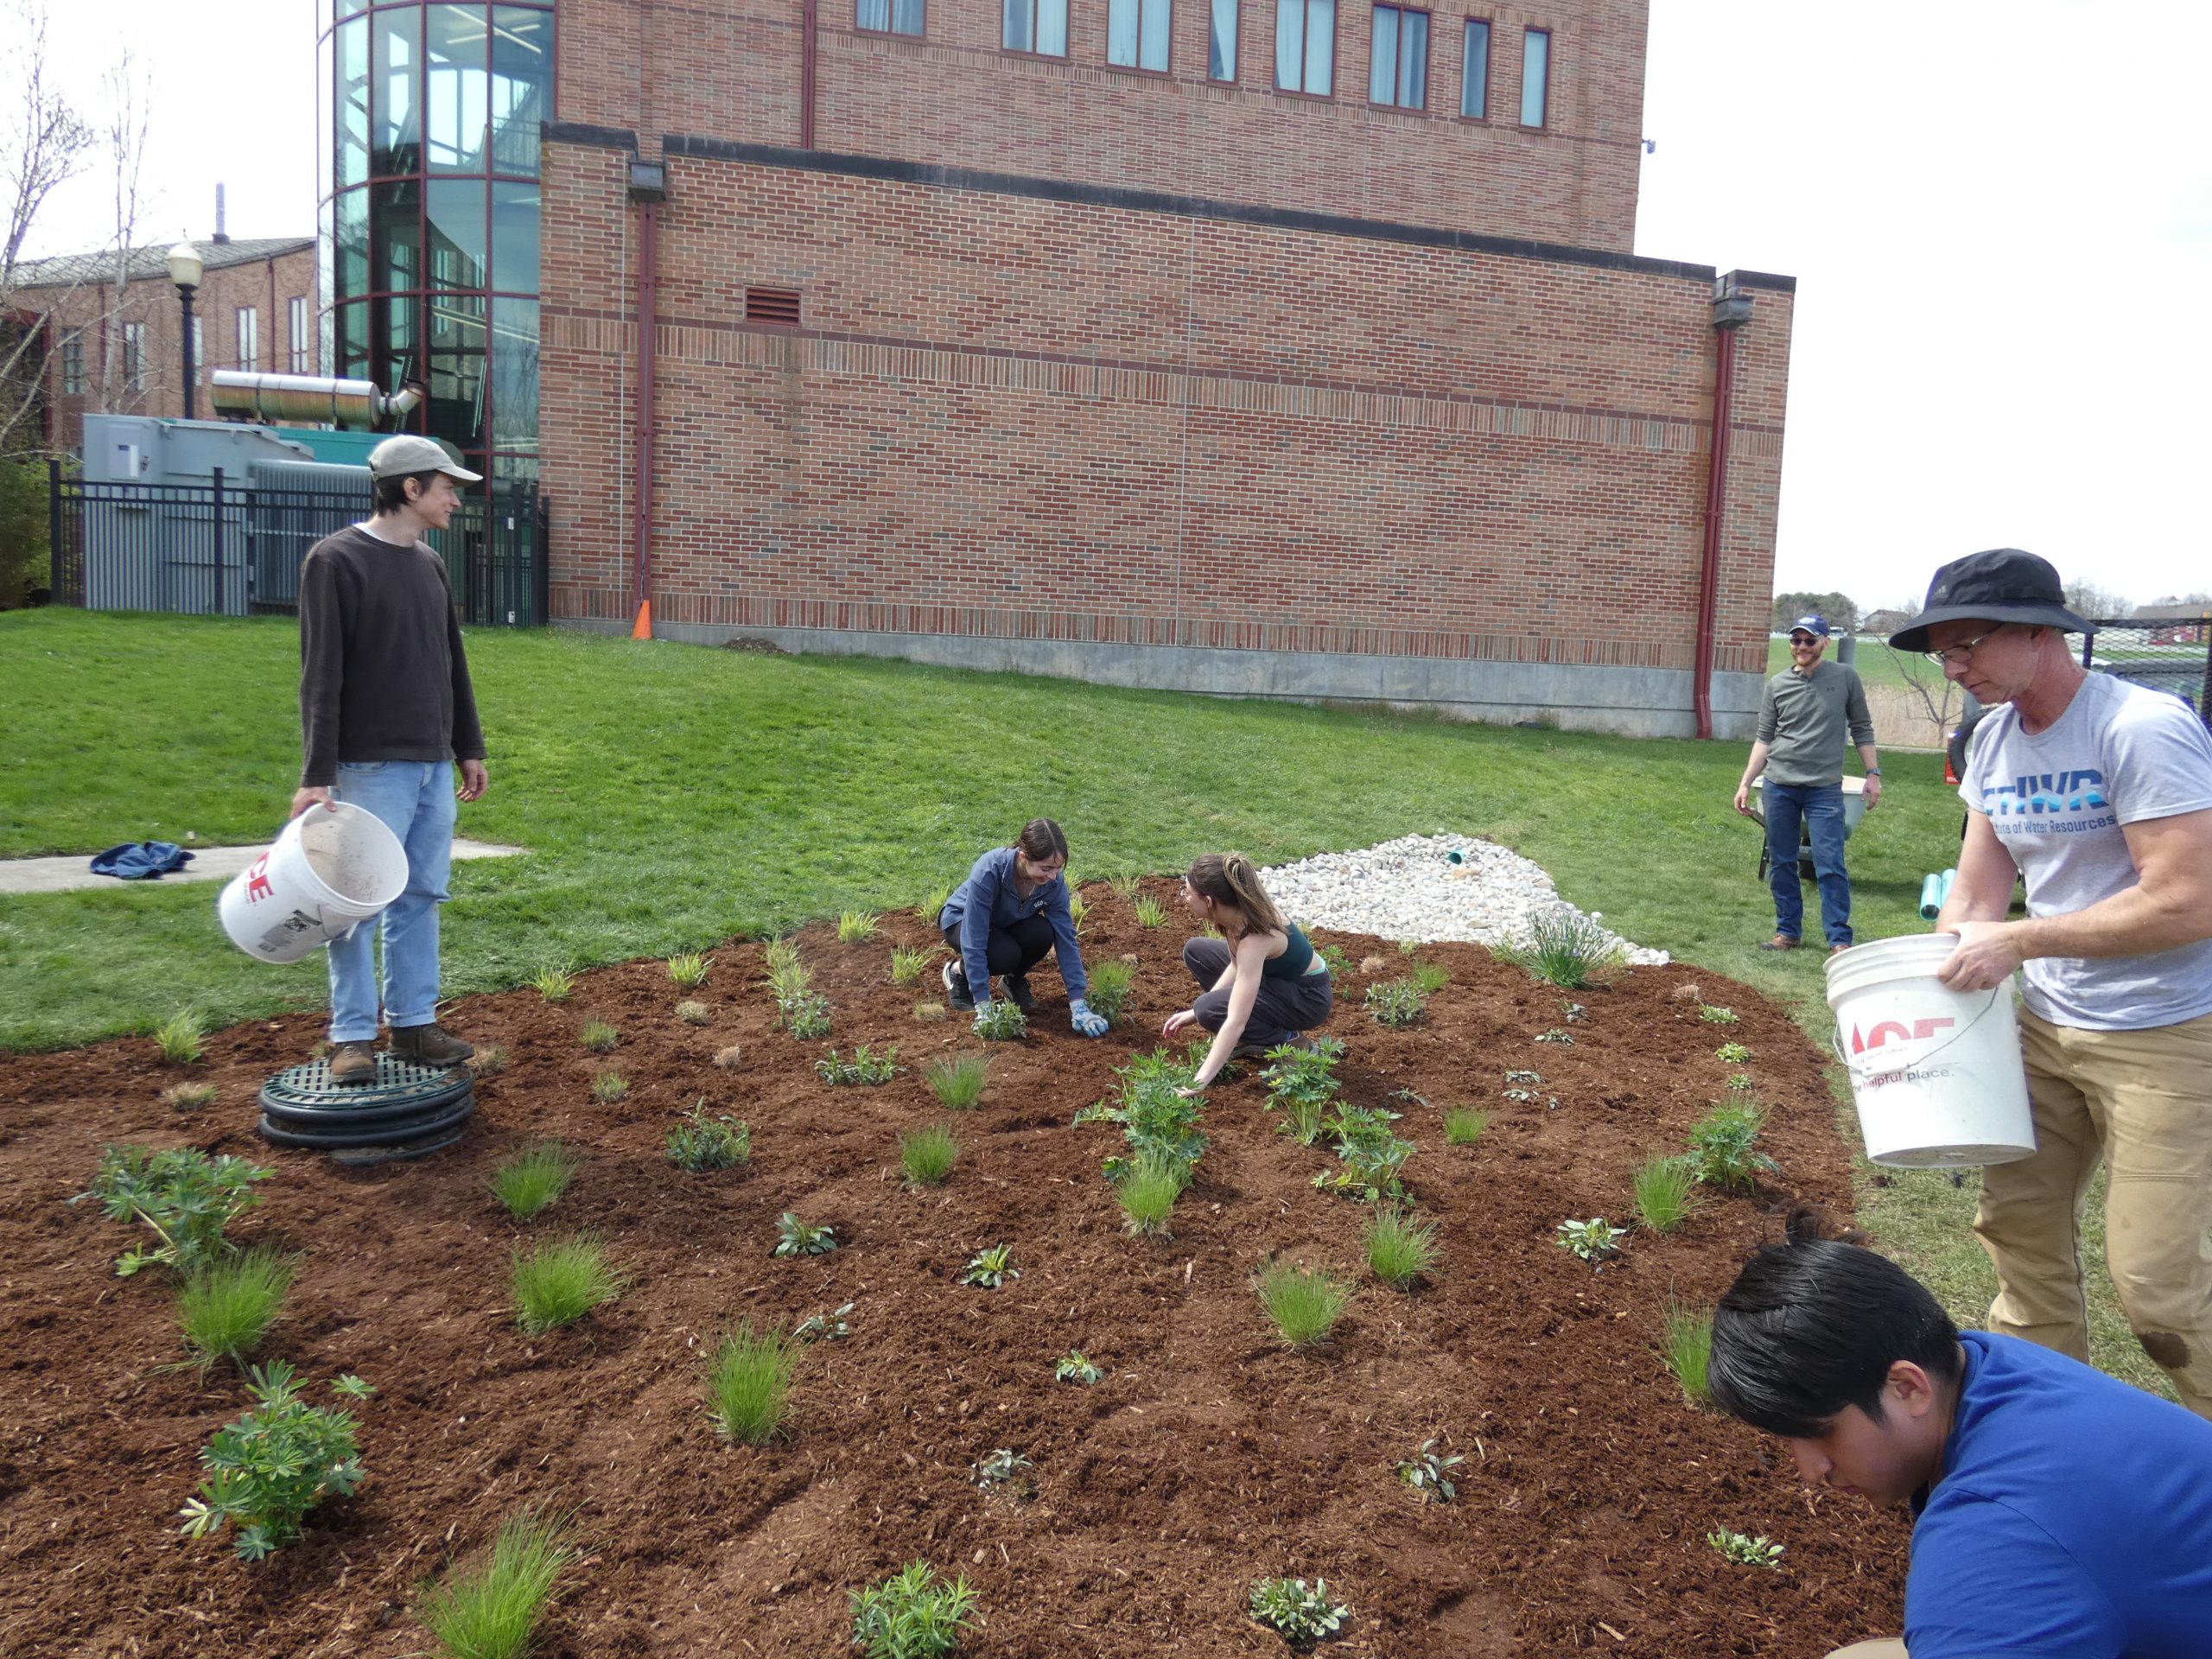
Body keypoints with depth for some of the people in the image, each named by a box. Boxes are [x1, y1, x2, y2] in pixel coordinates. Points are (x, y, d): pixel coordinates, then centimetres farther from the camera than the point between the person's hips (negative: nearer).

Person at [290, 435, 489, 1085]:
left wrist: (469, 748, 18)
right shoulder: (337, 560, -9)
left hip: (434, 766, 7)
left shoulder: (430, 564, 14)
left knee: (421, 897, 10)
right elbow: (321, 676, -13)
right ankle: (352, 1035, 8)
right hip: (373, 767, -7)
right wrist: (318, 775, -17)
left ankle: (414, 1021, 18)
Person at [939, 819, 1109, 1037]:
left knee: (1042, 934, -28)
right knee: (1005, 954, -33)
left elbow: (1066, 939, -22)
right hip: (962, 920, -4)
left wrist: (1078, 1005, -26)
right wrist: (983, 1007, -37)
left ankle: (1015, 979, 2)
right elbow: (974, 942, -37)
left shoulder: (1054, 881, -26)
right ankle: (958, 971, -1)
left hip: (1006, 922, 4)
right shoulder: (989, 871, -39)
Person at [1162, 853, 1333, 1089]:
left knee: (1210, 1010, -26)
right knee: (1196, 952, 5)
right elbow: (1237, 965, 5)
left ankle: (1289, 1041, -6)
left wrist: (1198, 1084, -42)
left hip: (1308, 997, -9)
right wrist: (1194, 1012, 1)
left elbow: (1236, 1022, -40)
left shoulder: (1255, 939, -36)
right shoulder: (1240, 910, -13)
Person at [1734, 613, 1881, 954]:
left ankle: (1839, 939, -2)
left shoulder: (1845, 678, 3)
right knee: (1781, 864, 7)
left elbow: (1861, 730, 8)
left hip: (1825, 788, -2)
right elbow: (1764, 738, 9)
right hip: (1779, 785, 3)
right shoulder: (1777, 685, 7)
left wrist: (1873, 773, 2)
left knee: (1830, 865, -7)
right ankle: (1787, 931, 17)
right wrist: (1745, 783, 4)